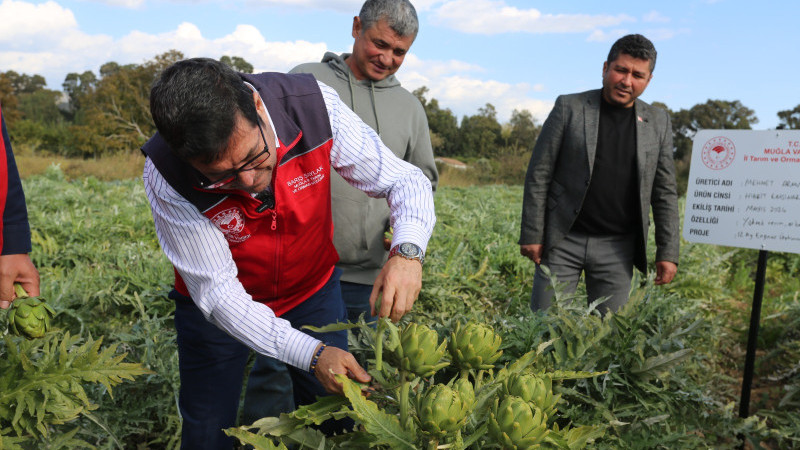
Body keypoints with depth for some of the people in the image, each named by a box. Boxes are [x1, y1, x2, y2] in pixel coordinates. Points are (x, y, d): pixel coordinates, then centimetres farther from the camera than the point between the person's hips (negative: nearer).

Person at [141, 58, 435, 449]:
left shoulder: (314, 106, -29)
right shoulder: (167, 177, -31)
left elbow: (405, 180, -20)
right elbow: (217, 292, -26)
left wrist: (408, 251, -42)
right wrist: (310, 353, -36)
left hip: (313, 288, 2)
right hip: (222, 308, -1)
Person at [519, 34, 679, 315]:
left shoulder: (658, 122, 8)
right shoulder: (569, 108, -1)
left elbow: (665, 192, 10)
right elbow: (539, 174, -2)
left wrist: (668, 252, 4)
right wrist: (531, 235, -7)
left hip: (618, 248, 2)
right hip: (563, 241, -2)